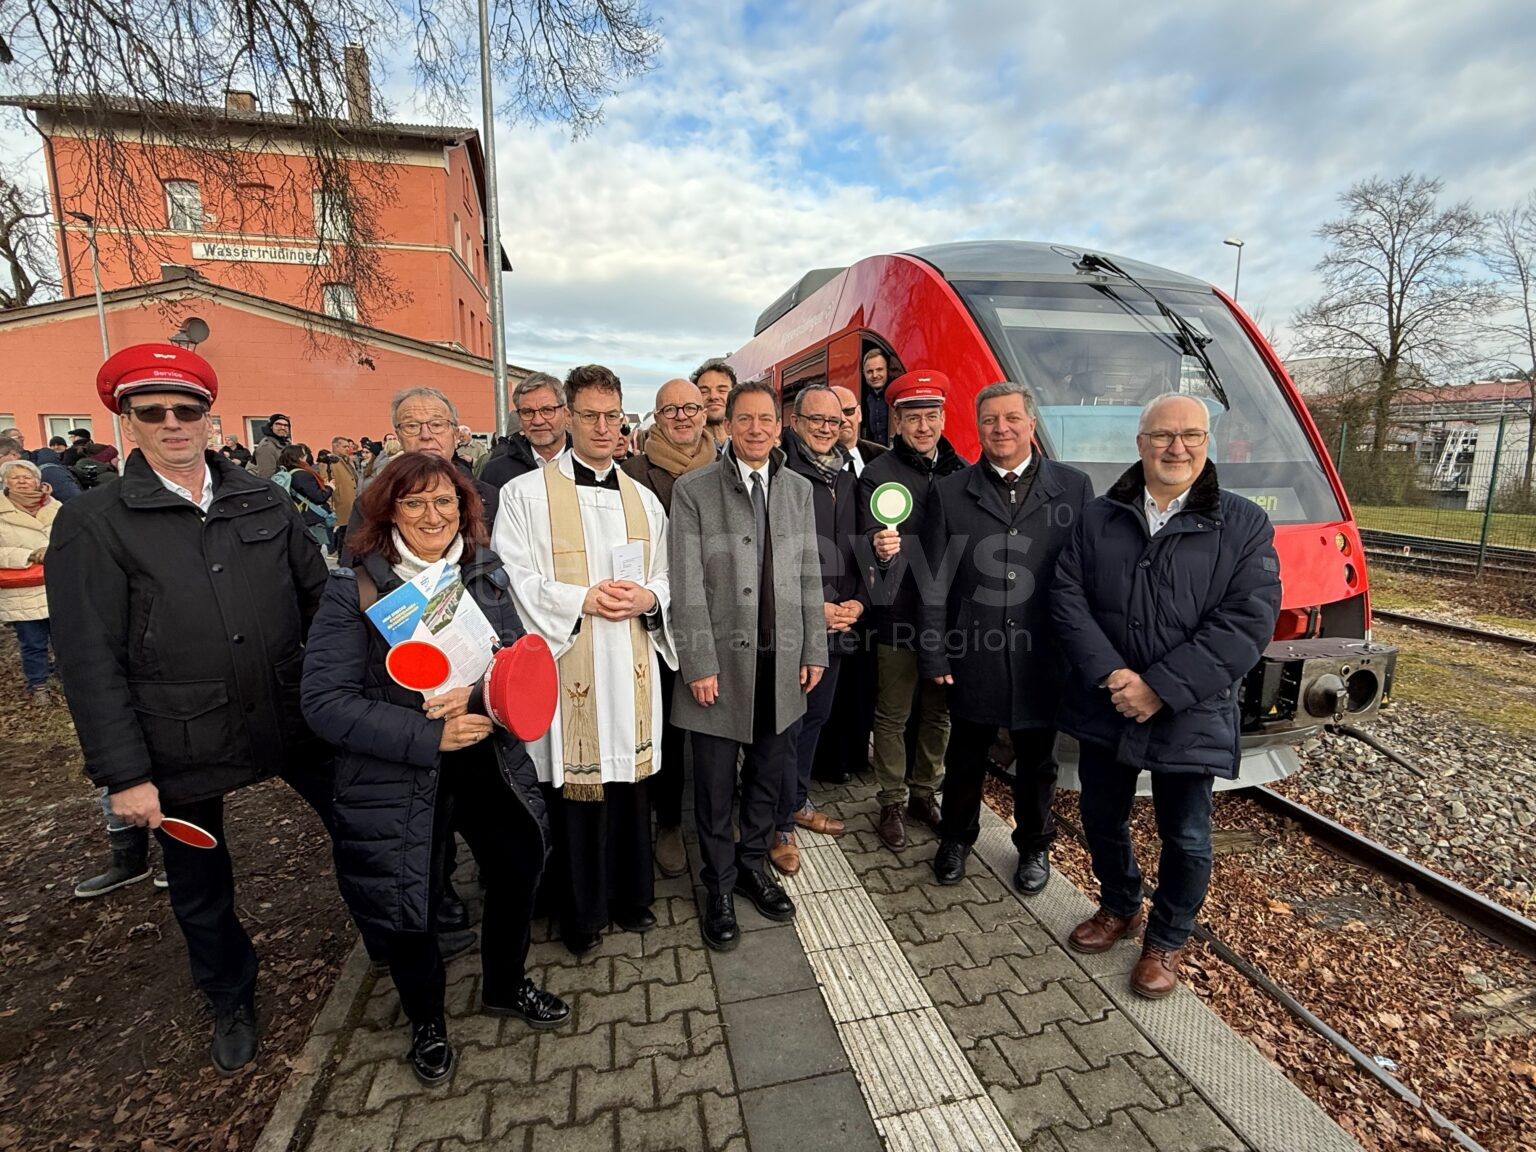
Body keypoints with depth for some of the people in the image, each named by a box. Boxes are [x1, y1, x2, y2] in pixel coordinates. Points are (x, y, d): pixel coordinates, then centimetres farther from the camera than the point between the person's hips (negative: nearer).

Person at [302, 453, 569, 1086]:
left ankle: (505, 985, 47)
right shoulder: (354, 589, -13)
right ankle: (426, 1020, 44)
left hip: (487, 758, 4)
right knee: (411, 902, 12)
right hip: (397, 778, -3)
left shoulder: (485, 574, -1)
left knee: (518, 868, 16)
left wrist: (478, 696, -22)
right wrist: (429, 736, -25)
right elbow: (326, 703, -17)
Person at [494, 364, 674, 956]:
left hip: (632, 667, 4)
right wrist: (585, 600, -17)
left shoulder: (644, 500, 12)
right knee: (574, 784, 6)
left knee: (630, 777, 13)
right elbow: (517, 580, -7)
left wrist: (648, 597, -9)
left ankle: (631, 896, 34)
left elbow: (668, 579, 12)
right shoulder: (526, 493, -1)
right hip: (565, 664, -3)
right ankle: (582, 911, 28)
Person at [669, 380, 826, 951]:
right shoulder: (693, 491, -5)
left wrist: (814, 649, 6)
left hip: (781, 660, 4)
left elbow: (809, 576, 9)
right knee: (716, 783, 9)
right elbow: (687, 586, -8)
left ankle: (753, 865, 39)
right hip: (721, 658, -3)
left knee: (768, 773, 16)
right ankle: (720, 887, 30)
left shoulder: (799, 490, 8)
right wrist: (700, 664, -11)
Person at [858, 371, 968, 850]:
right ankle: (892, 803, 25)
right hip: (900, 613, -4)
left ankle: (926, 793, 35)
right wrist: (880, 547, -36)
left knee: (939, 711, 16)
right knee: (893, 715, 8)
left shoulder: (961, 471, 6)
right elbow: (870, 539, -13)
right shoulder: (878, 475, -6)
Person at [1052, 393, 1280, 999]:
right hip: (1104, 707, 3)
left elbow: (1248, 621, -13)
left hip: (1191, 716, -2)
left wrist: (1162, 688, -20)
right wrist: (1110, 675, -18)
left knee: (1186, 837, 11)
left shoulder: (1243, 525, -4)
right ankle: (1119, 907, 45)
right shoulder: (1099, 517, 2)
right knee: (1101, 818, 17)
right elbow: (1067, 596, -5)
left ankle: (1166, 941, 37)